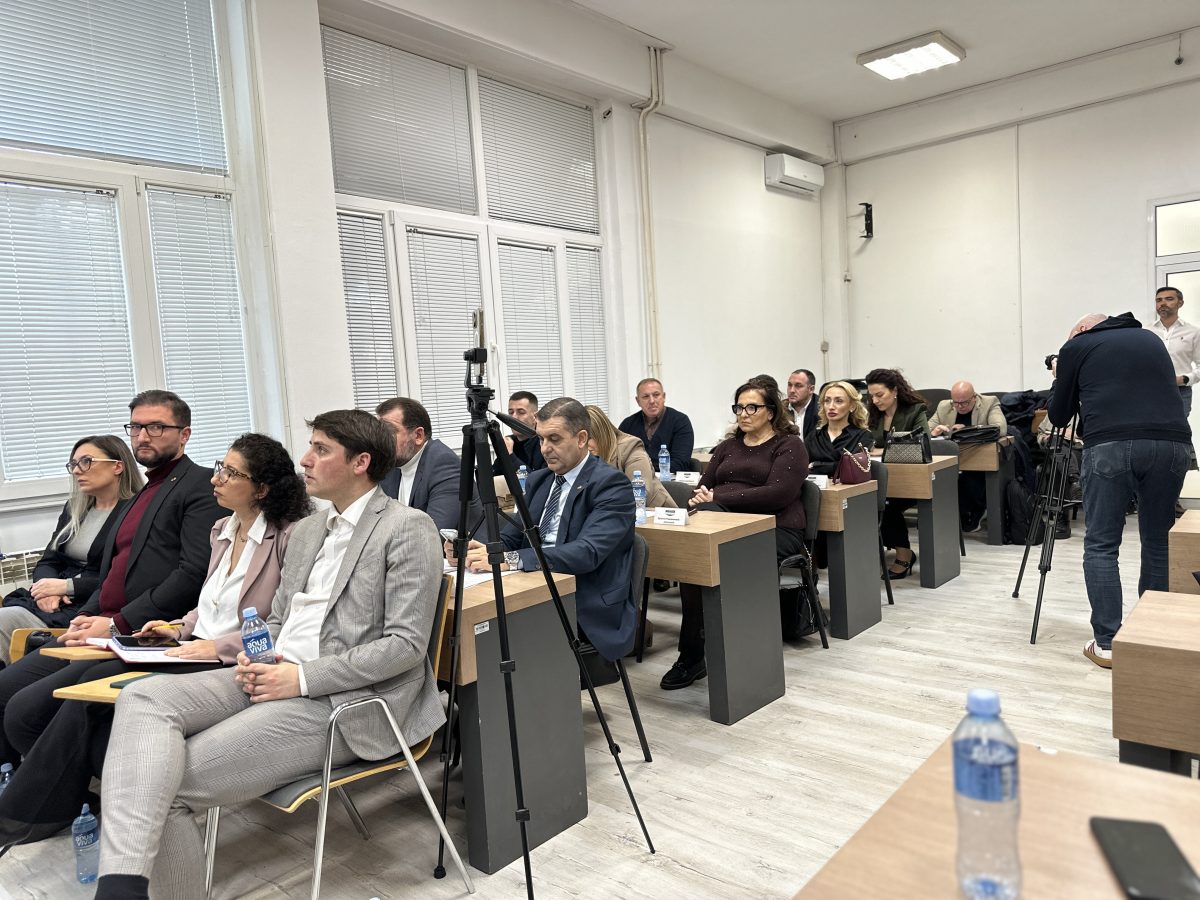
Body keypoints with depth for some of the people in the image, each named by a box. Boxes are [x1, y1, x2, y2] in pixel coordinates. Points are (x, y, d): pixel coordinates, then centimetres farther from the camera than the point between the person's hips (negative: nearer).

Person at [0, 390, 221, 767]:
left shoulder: (201, 485, -6)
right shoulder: (143, 492, 23)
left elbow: (194, 573, -17)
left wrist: (118, 623, -16)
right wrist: (86, 617, 5)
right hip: (100, 630, 9)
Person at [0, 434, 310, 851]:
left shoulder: (289, 537, -13)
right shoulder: (223, 530, 14)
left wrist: (219, 646, -20)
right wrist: (182, 627, 7)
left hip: (232, 663, -8)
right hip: (197, 646, 8)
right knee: (82, 674, -14)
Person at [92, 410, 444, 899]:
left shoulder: (408, 527, -8)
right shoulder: (306, 529, 19)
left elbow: (406, 644, -14)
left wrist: (303, 677, -16)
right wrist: (258, 659, 0)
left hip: (346, 700, -8)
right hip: (276, 677, 8)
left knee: (170, 785, -17)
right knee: (143, 698, -16)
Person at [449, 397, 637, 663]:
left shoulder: (611, 483, -9)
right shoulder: (538, 480, 14)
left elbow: (588, 553, -23)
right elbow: (512, 537, 12)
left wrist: (509, 560, -31)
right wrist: (478, 549, -12)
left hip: (589, 612, -6)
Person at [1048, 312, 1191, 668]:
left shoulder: (1076, 346, 17)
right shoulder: (1151, 339, 29)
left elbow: (1059, 416, 22)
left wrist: (1062, 382, 39)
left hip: (1110, 446, -4)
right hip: (1171, 443, 4)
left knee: (1101, 546, 5)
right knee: (1159, 544, 16)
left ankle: (1106, 644, 3)